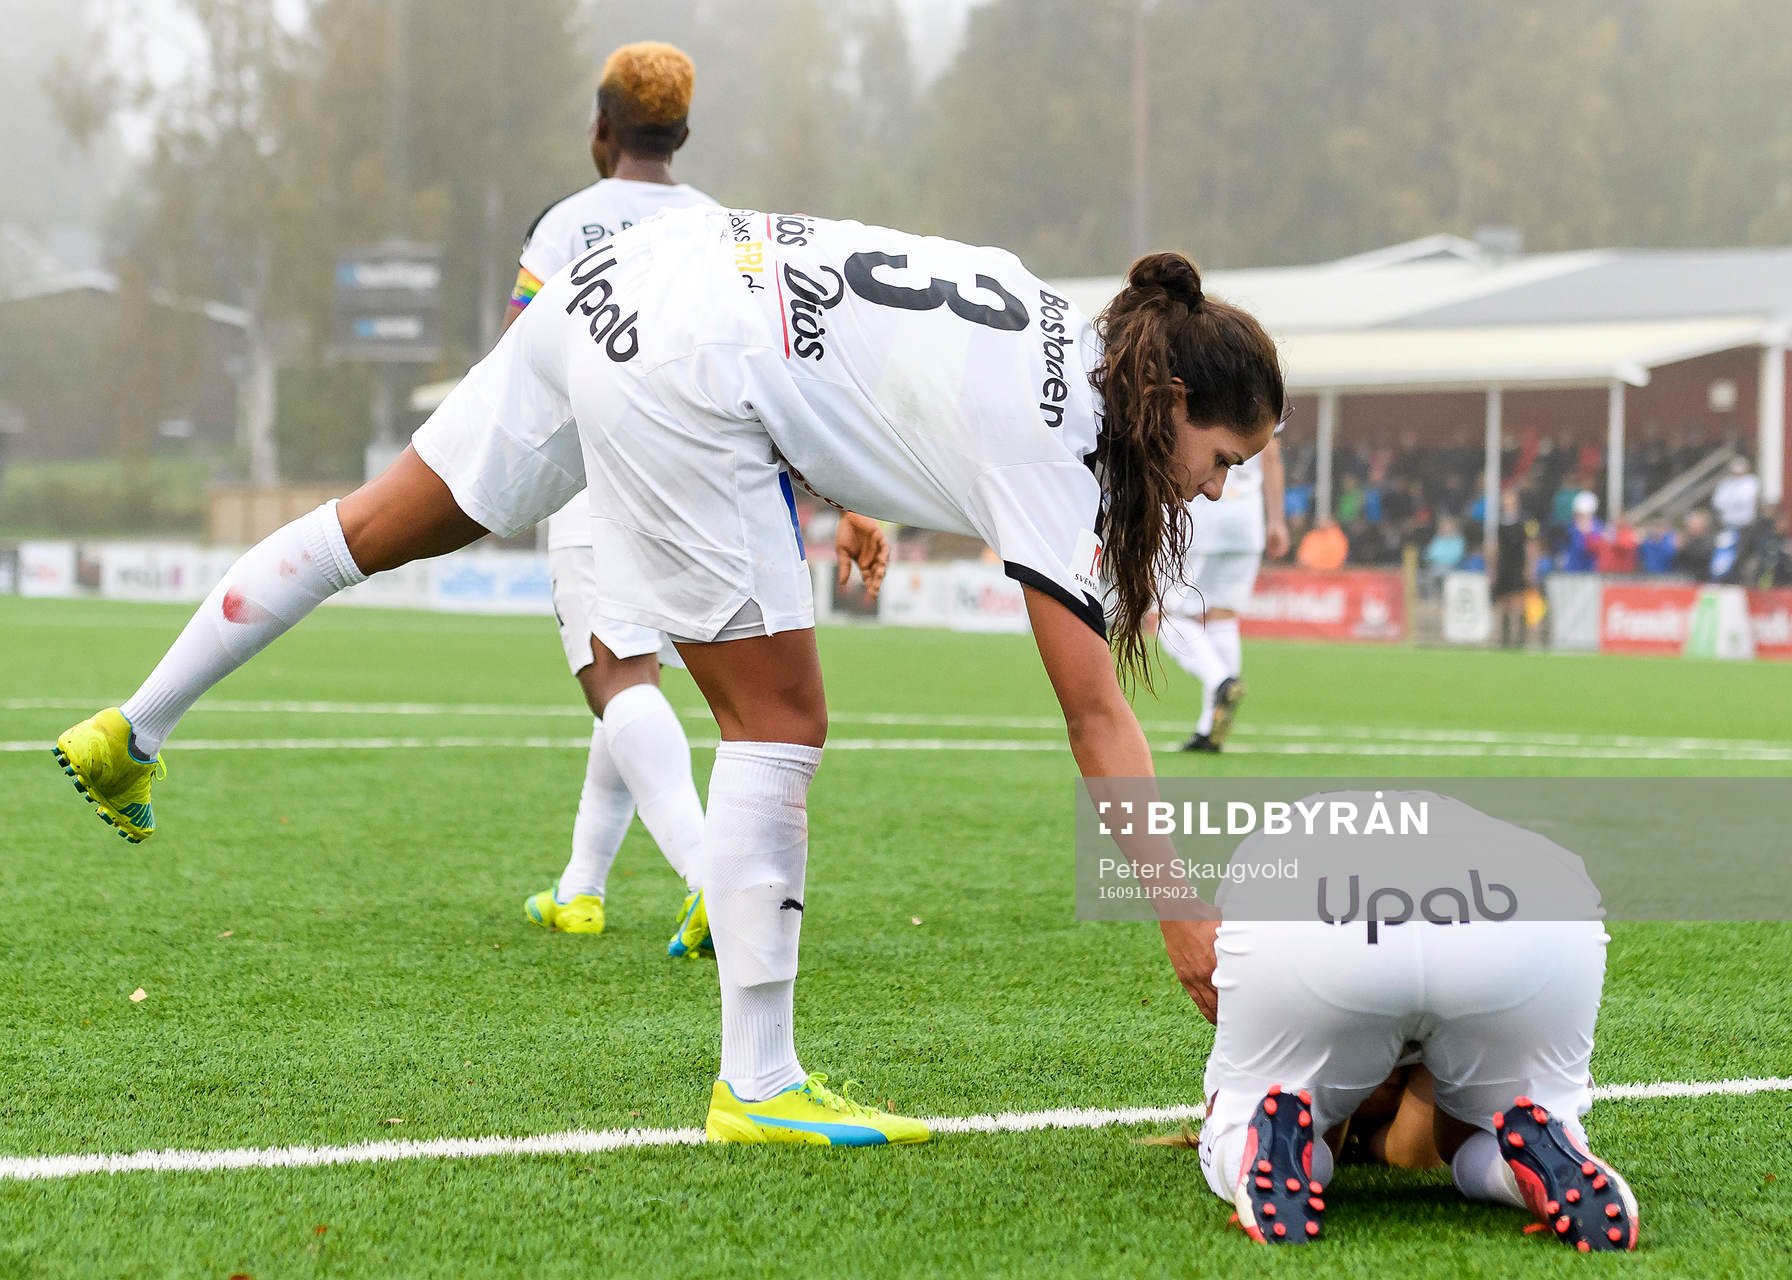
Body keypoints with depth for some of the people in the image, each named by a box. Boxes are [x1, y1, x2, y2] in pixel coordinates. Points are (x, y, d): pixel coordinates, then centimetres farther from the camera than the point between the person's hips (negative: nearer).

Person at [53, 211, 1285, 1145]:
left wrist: (858, 484, 37)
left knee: (385, 522, 20)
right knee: (779, 728, -2)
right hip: (689, 375, -9)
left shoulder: (1067, 334, 13)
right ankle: (757, 1084, 5)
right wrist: (1187, 928, -6)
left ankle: (131, 731, 34)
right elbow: (1098, 719, -9)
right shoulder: (1055, 449, -8)